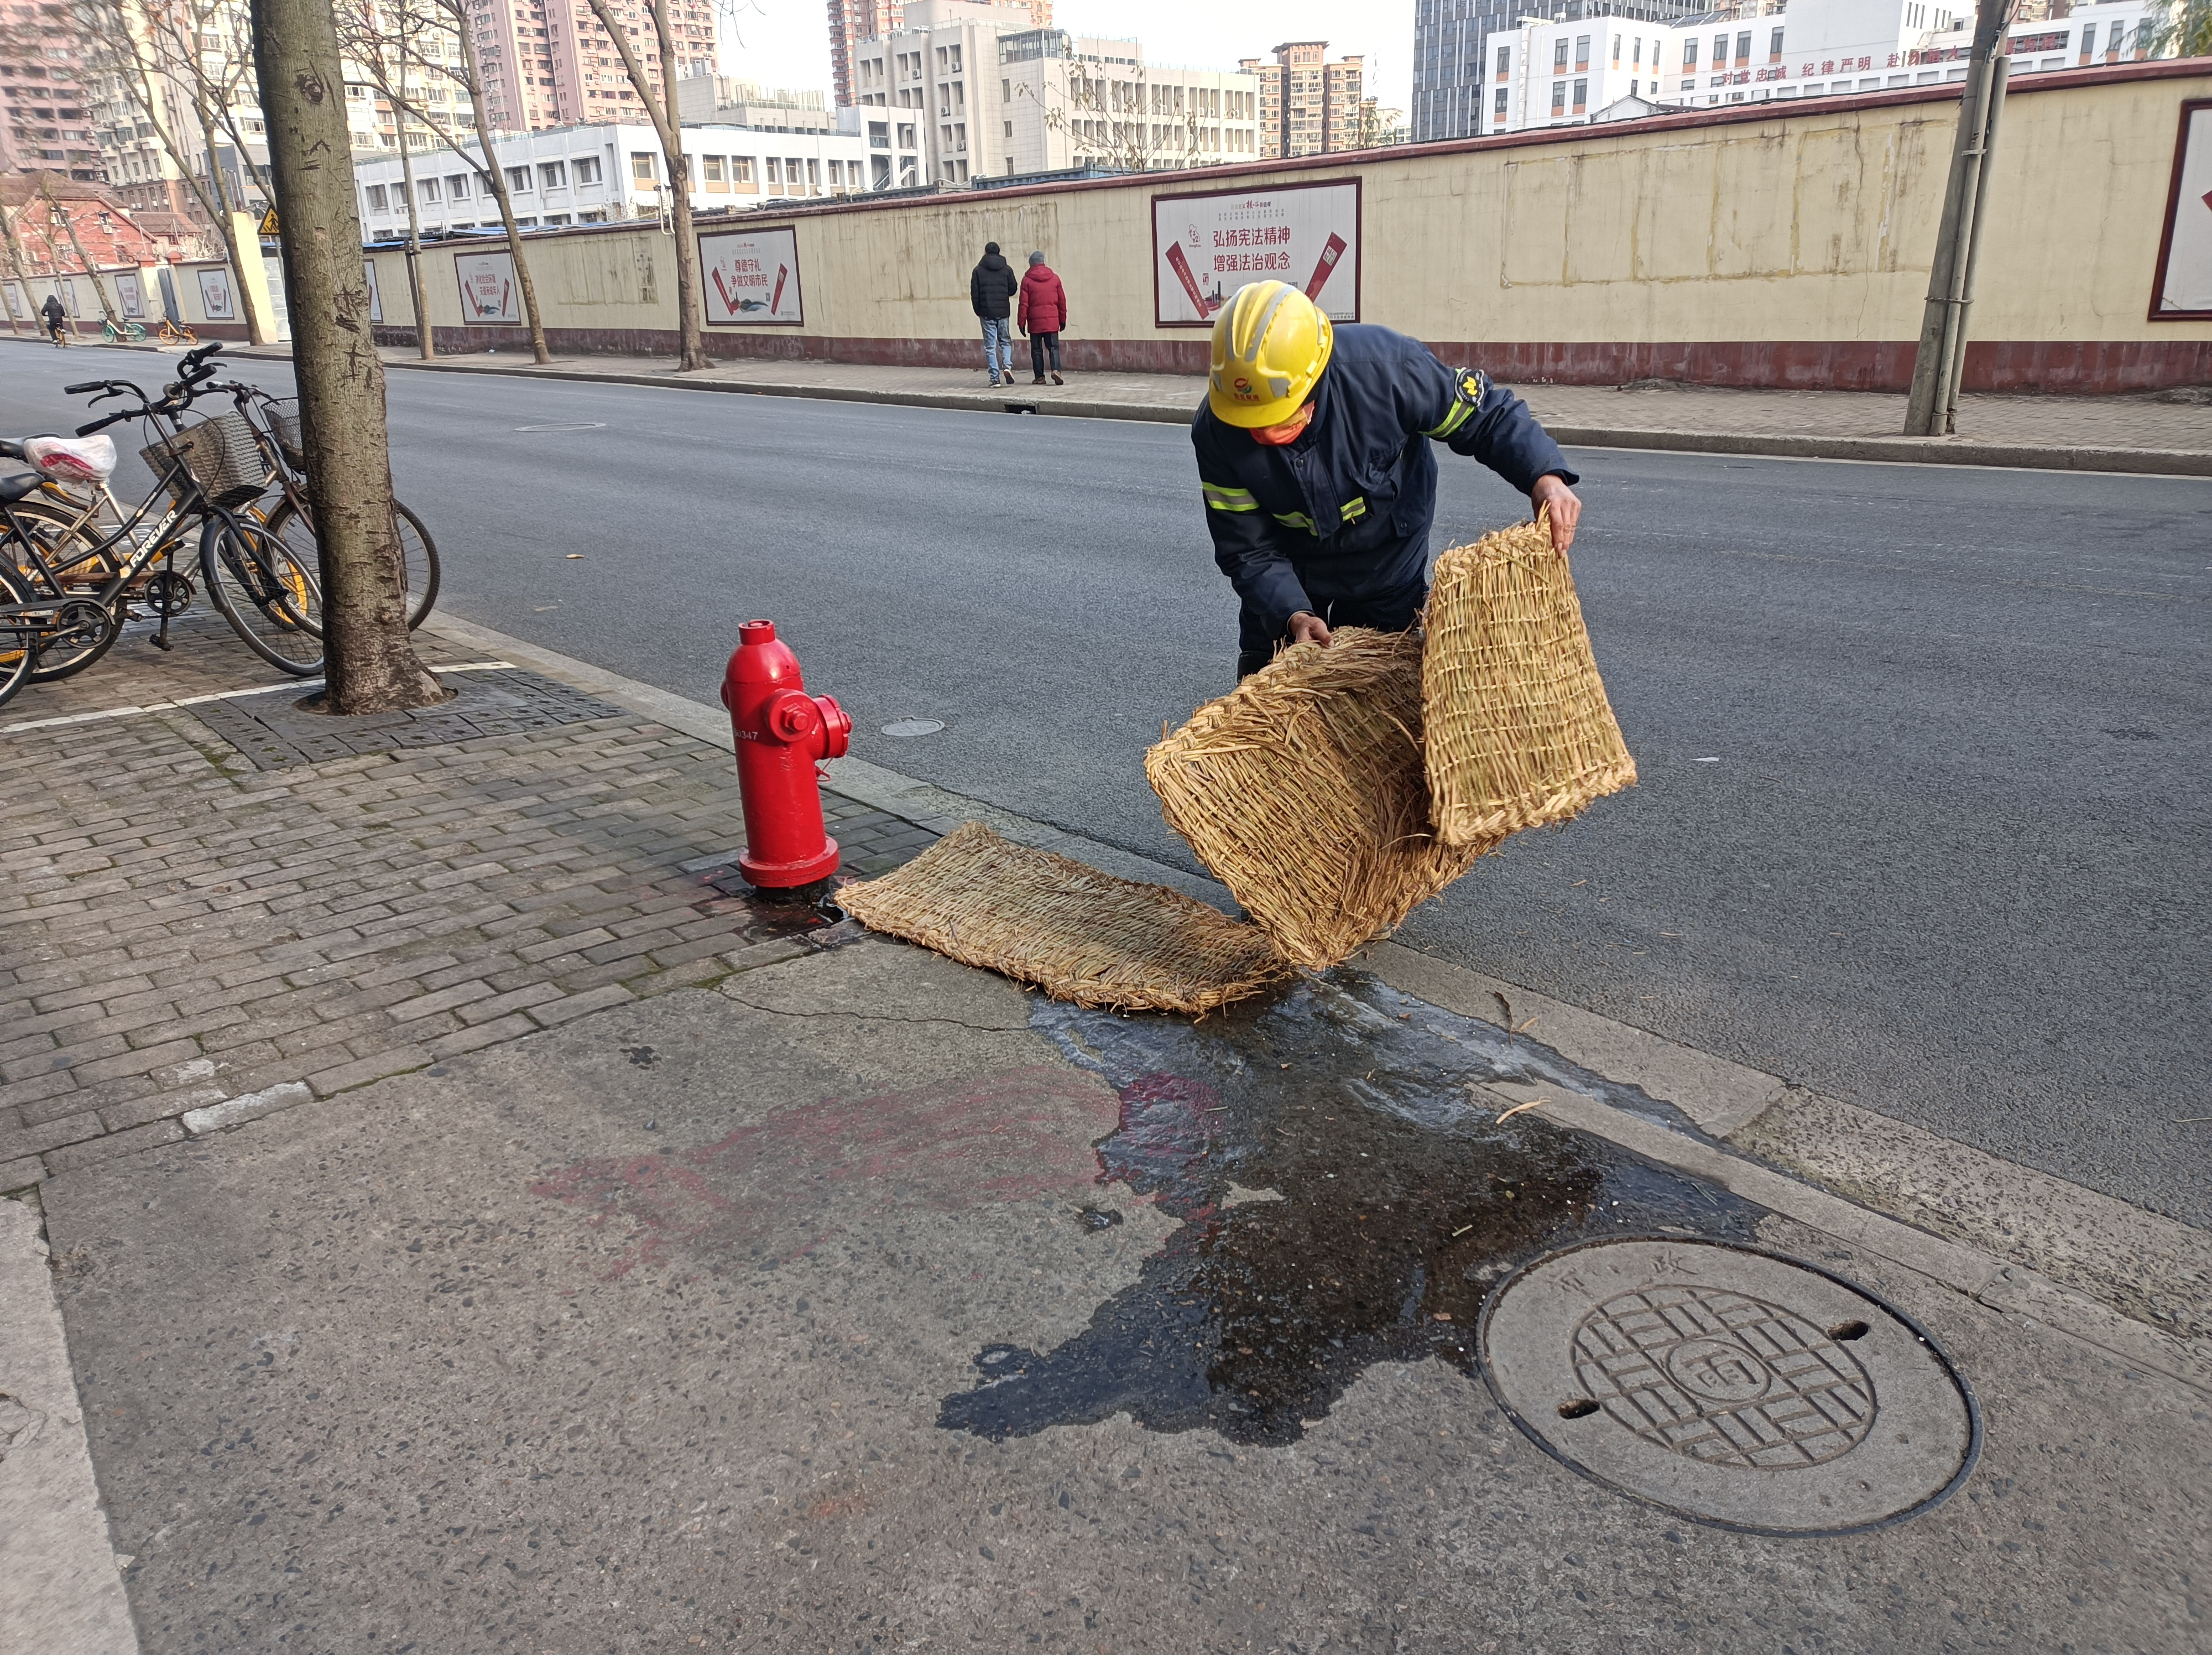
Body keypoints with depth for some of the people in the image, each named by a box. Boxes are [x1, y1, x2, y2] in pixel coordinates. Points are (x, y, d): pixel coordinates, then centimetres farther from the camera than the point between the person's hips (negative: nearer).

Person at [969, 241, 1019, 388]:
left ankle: (995, 378, -1)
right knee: (1006, 341, 16)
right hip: (1003, 311, 1)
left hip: (987, 312, -1)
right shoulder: (1007, 269, 1)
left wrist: (978, 311, 8)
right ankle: (1007, 366, -9)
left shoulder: (978, 270, -2)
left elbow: (974, 293, -3)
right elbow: (1013, 288, 5)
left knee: (990, 345, 2)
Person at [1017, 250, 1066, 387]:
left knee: (1036, 350, 7)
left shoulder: (1027, 280, -2)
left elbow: (1024, 304, -3)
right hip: (1052, 321, 1)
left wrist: (1022, 323, 2)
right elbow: (1062, 301, 8)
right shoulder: (1054, 278, 5)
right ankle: (1056, 370, -18)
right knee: (1053, 347, 4)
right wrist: (1063, 319, 17)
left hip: (1035, 321, -1)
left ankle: (1039, 377, 6)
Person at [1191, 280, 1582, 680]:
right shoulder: (1216, 431, -29)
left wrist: (1544, 475, -37)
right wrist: (1293, 615, -36)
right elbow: (1248, 551, -21)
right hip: (1289, 575, 1)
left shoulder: (1386, 367, -35)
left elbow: (1487, 414, -20)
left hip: (1388, 563, 0)